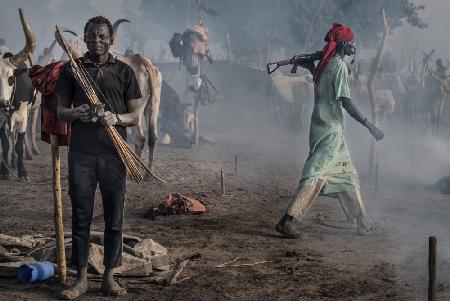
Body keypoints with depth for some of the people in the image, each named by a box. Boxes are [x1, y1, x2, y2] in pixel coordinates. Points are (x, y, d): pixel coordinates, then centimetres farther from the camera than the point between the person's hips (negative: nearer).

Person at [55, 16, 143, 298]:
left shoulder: (124, 71, 6)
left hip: (114, 152, 0)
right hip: (81, 152, 0)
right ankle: (81, 278, 13)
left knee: (114, 217, 4)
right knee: (81, 216, 4)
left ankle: (109, 277, 14)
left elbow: (135, 116, 5)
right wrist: (75, 113, -13)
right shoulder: (72, 69, 8)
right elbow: (61, 111, 9)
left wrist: (116, 118, -16)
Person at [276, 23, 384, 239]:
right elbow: (346, 102, -19)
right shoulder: (339, 65, -13)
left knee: (347, 174, 16)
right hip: (331, 131, -10)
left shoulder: (323, 64, 11)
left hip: (321, 128, 10)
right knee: (316, 176, -12)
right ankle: (287, 221, -17)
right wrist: (369, 126, -17)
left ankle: (362, 223, 24)